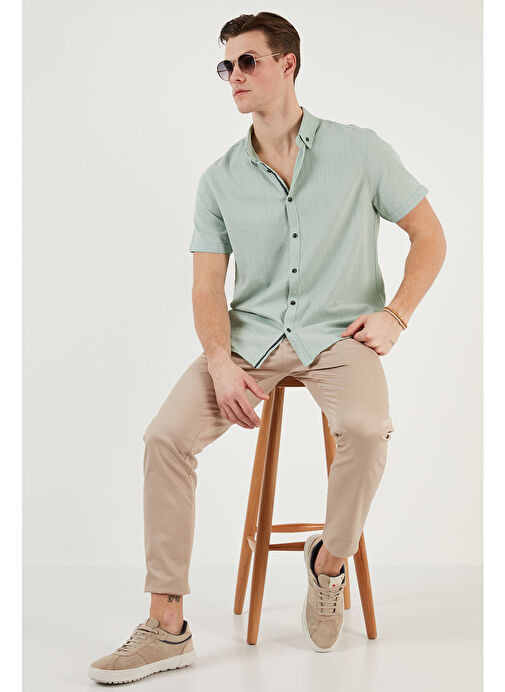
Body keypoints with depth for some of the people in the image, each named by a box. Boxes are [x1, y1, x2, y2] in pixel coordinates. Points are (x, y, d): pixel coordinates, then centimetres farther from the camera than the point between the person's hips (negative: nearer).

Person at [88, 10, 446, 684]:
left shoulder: (360, 150, 1)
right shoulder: (220, 179, 7)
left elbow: (430, 236, 8)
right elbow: (207, 288, 4)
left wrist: (395, 314, -6)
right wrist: (221, 363, -14)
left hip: (335, 332, -2)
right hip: (251, 334, 3)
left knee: (366, 428, -34)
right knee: (166, 435, -19)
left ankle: (330, 558, -2)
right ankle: (167, 627, -9)